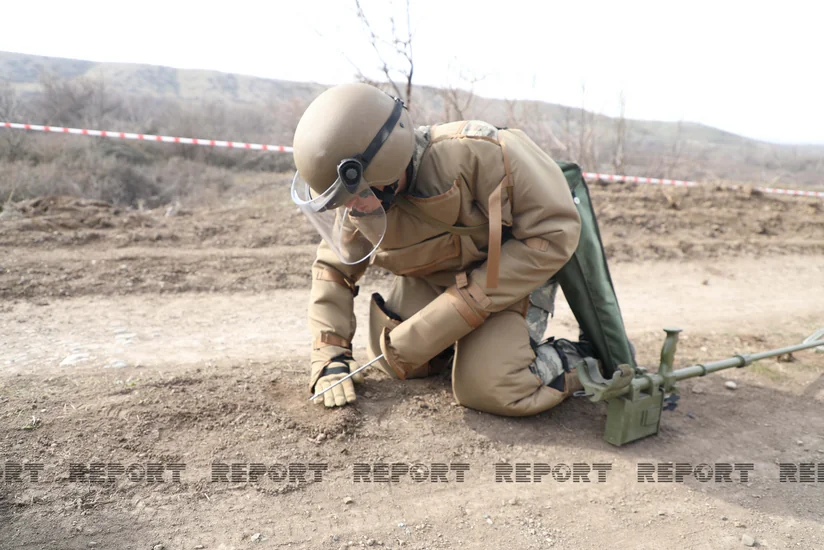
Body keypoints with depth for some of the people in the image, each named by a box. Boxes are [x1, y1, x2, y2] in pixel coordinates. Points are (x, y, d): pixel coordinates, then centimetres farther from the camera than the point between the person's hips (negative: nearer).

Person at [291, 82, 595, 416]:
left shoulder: (477, 154, -37)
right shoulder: (362, 193, -17)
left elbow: (554, 233, -30)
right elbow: (333, 267, -1)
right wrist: (329, 357, -12)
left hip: (512, 271, -6)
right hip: (433, 276, 6)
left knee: (488, 388, -24)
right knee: (395, 361, 5)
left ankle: (579, 362, 3)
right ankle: (475, 340, 27)